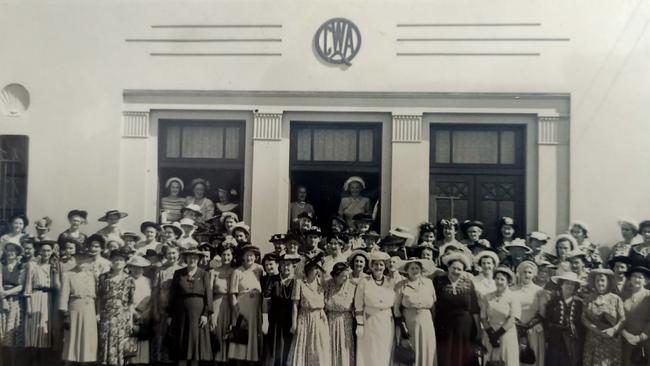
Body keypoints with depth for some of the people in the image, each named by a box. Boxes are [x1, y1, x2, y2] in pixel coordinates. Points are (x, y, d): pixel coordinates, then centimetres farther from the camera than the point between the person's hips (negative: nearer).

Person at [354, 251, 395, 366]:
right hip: (369, 324, -2)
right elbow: (358, 306, -3)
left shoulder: (391, 284, 4)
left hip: (387, 325, 2)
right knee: (369, 356, 3)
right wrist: (359, 325, -7)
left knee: (385, 355, 8)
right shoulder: (363, 283, -4)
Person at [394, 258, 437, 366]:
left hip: (427, 324, 2)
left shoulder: (428, 283, 3)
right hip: (409, 324, -2)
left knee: (427, 355, 6)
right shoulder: (401, 286, -5)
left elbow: (433, 305, 10)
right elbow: (396, 308, -2)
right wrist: (402, 327, -7)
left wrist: (434, 323, 10)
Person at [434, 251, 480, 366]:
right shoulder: (439, 282, -4)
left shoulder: (468, 284, 2)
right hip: (444, 329, -1)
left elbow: (474, 309, 4)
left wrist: (477, 330, 4)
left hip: (465, 330, 1)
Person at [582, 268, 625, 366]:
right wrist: (594, 328, -12)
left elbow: (623, 319, -2)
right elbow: (584, 317, 4)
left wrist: (613, 329, -18)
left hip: (611, 341, -2)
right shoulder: (589, 299, 7)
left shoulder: (616, 299, 0)